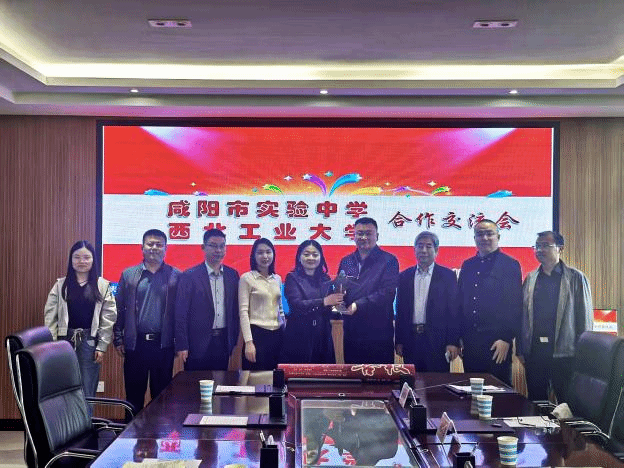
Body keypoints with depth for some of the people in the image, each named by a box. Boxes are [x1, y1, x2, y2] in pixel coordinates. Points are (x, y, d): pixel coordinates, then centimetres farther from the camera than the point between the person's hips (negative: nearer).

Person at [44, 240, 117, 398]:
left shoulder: (103, 286, 3)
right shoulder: (60, 285, 6)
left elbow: (108, 318, 1)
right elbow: (50, 316, 3)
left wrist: (102, 346, -3)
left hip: (90, 341, -1)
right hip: (66, 339, 1)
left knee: (87, 391, 1)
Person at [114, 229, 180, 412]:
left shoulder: (175, 276, 2)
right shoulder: (129, 275, 6)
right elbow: (119, 309, 7)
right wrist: (118, 340, 2)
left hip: (164, 344, -1)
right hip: (135, 343, 1)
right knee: (134, 394, 8)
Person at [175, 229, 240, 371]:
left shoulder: (232, 275, 8)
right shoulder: (190, 276, -6)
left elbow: (235, 309, 12)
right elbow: (181, 313, -7)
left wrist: (233, 339, 8)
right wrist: (182, 346, -10)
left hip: (223, 342, 4)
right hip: (198, 343, -4)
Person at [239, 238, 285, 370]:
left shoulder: (277, 279, 12)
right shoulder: (247, 278, -3)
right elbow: (243, 311, -7)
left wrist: (285, 333, 15)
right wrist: (248, 342, -14)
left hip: (277, 334, 5)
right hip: (257, 333, -5)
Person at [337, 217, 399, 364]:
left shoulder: (388, 261, -2)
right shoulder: (346, 261, 15)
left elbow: (387, 292, -13)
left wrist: (358, 305, -18)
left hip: (378, 331, -5)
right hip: (351, 330, 5)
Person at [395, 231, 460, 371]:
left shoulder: (447, 276, 1)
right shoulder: (404, 277, 10)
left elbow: (453, 311, -3)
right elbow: (400, 311, 10)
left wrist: (453, 342, -9)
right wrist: (398, 341, 5)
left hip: (437, 341, -3)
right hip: (411, 341, 3)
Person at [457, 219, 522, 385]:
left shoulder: (510, 265, -2)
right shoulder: (467, 265, 13)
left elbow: (515, 307, -7)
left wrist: (506, 339, -14)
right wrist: (459, 337, 10)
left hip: (497, 344, -5)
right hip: (469, 342, 5)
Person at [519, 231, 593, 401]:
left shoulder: (576, 278, 0)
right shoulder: (530, 279, 11)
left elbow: (585, 317, -1)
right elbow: (523, 315, 10)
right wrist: (521, 349, 5)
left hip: (564, 353, -4)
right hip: (534, 352, 4)